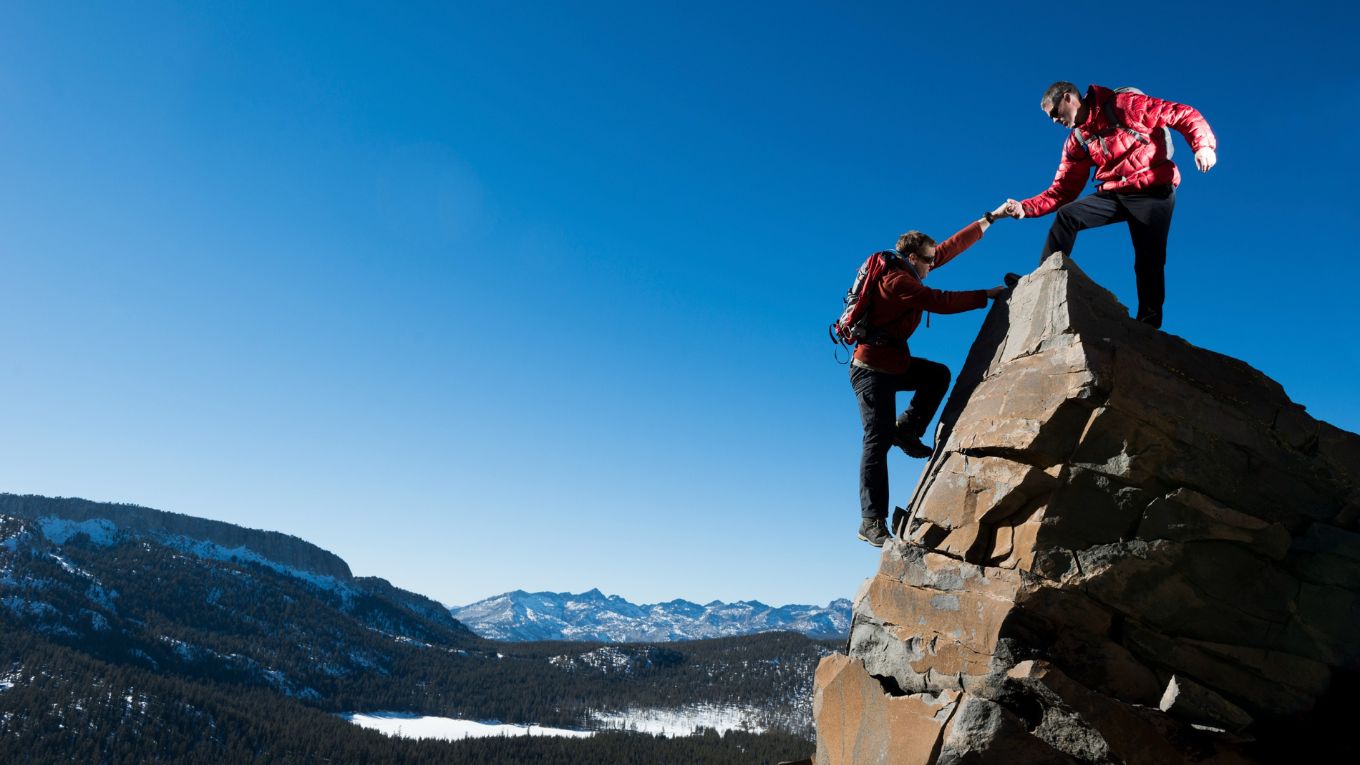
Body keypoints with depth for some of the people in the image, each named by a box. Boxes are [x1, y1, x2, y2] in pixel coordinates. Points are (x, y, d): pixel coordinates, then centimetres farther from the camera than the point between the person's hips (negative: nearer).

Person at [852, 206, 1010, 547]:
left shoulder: (905, 269, 9)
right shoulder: (897, 280, -18)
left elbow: (951, 247, 14)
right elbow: (941, 302, -21)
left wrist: (990, 219, 15)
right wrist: (987, 294, -11)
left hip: (892, 363, 10)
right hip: (872, 368, -10)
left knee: (939, 375, 18)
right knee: (878, 441, -12)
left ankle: (906, 430, 13)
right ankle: (872, 522, -11)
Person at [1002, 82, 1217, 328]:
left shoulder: (1124, 105, -9)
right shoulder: (1077, 142, 10)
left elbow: (1183, 115, -11)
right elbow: (1063, 190, 8)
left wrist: (1203, 145, -27)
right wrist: (1026, 208, -6)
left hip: (1153, 193, -5)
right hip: (1114, 194, 6)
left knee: (1149, 261, -8)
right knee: (1066, 216, -13)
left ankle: (1148, 325, 1)